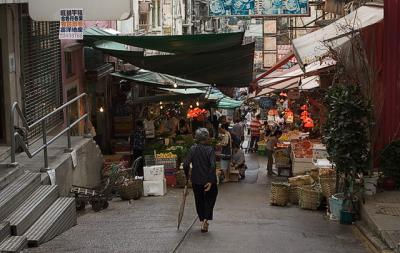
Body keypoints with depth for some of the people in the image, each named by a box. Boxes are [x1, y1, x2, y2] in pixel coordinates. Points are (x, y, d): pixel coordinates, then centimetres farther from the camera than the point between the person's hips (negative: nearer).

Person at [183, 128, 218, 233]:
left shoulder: (192, 149, -4)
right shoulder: (210, 150, -11)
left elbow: (186, 164, -9)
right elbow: (212, 166, -21)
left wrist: (187, 175, 5)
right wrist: (211, 181, -18)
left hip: (196, 181, 3)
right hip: (208, 180, -3)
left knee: (199, 201, 18)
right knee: (209, 200, 12)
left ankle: (203, 220, 24)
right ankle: (205, 220, -2)